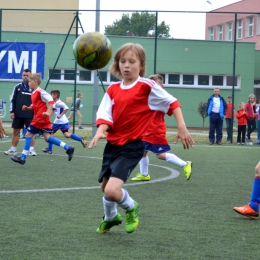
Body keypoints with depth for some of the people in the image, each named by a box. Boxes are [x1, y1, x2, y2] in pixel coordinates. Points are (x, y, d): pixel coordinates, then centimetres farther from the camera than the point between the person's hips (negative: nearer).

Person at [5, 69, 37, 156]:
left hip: (30, 115, -2)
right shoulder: (17, 87, 6)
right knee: (15, 131, 6)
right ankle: (13, 149, 11)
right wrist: (12, 111, -1)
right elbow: (13, 100, 7)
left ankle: (32, 149, 4)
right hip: (18, 114, 2)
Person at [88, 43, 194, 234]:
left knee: (112, 191, -21)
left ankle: (131, 207, 14)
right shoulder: (113, 89, 4)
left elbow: (172, 103, -5)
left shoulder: (146, 86, -10)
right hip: (112, 144, 6)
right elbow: (105, 114, -3)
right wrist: (100, 131, -23)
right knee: (105, 187, 21)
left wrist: (182, 127, -12)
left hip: (132, 147, -6)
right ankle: (111, 217, 52)